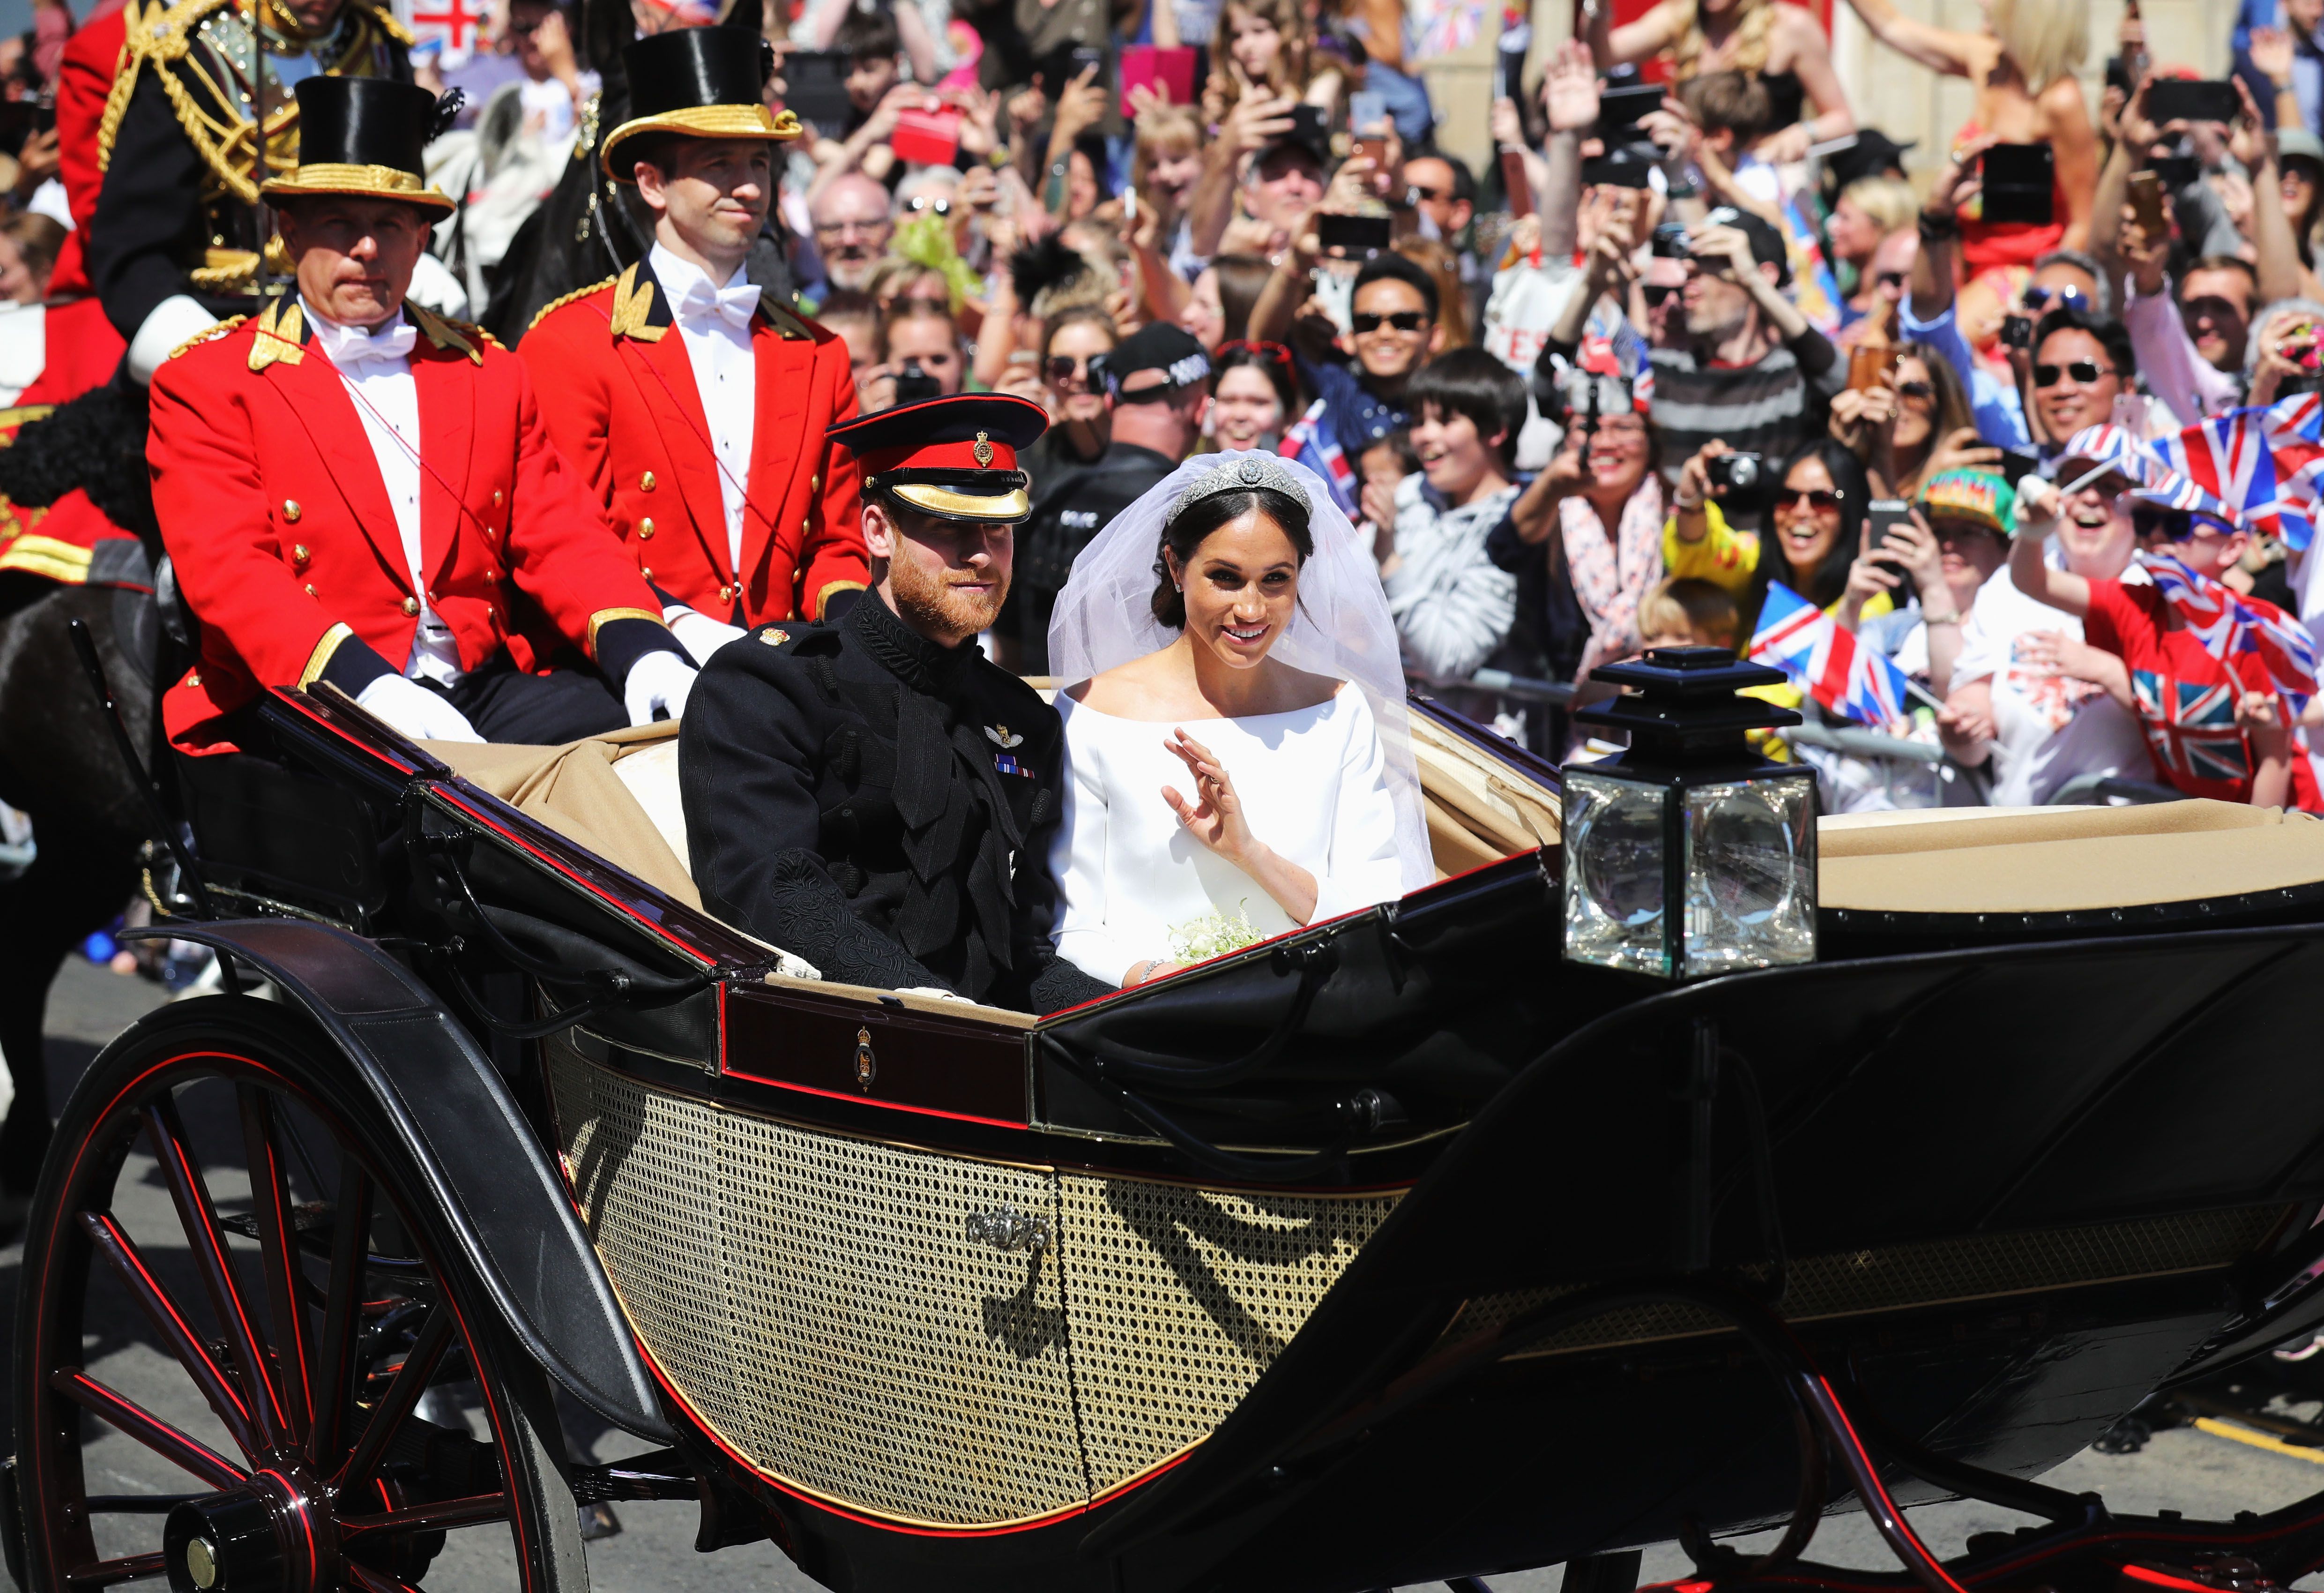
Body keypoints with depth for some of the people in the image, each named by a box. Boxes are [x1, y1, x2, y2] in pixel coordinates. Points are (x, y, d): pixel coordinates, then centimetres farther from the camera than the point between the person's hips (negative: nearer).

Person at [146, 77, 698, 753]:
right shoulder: (204, 383, 5)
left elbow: (560, 536, 14)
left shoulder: (489, 373, 21)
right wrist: (369, 685, -26)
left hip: (488, 697, 5)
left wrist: (640, 648, -10)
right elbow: (229, 571, -8)